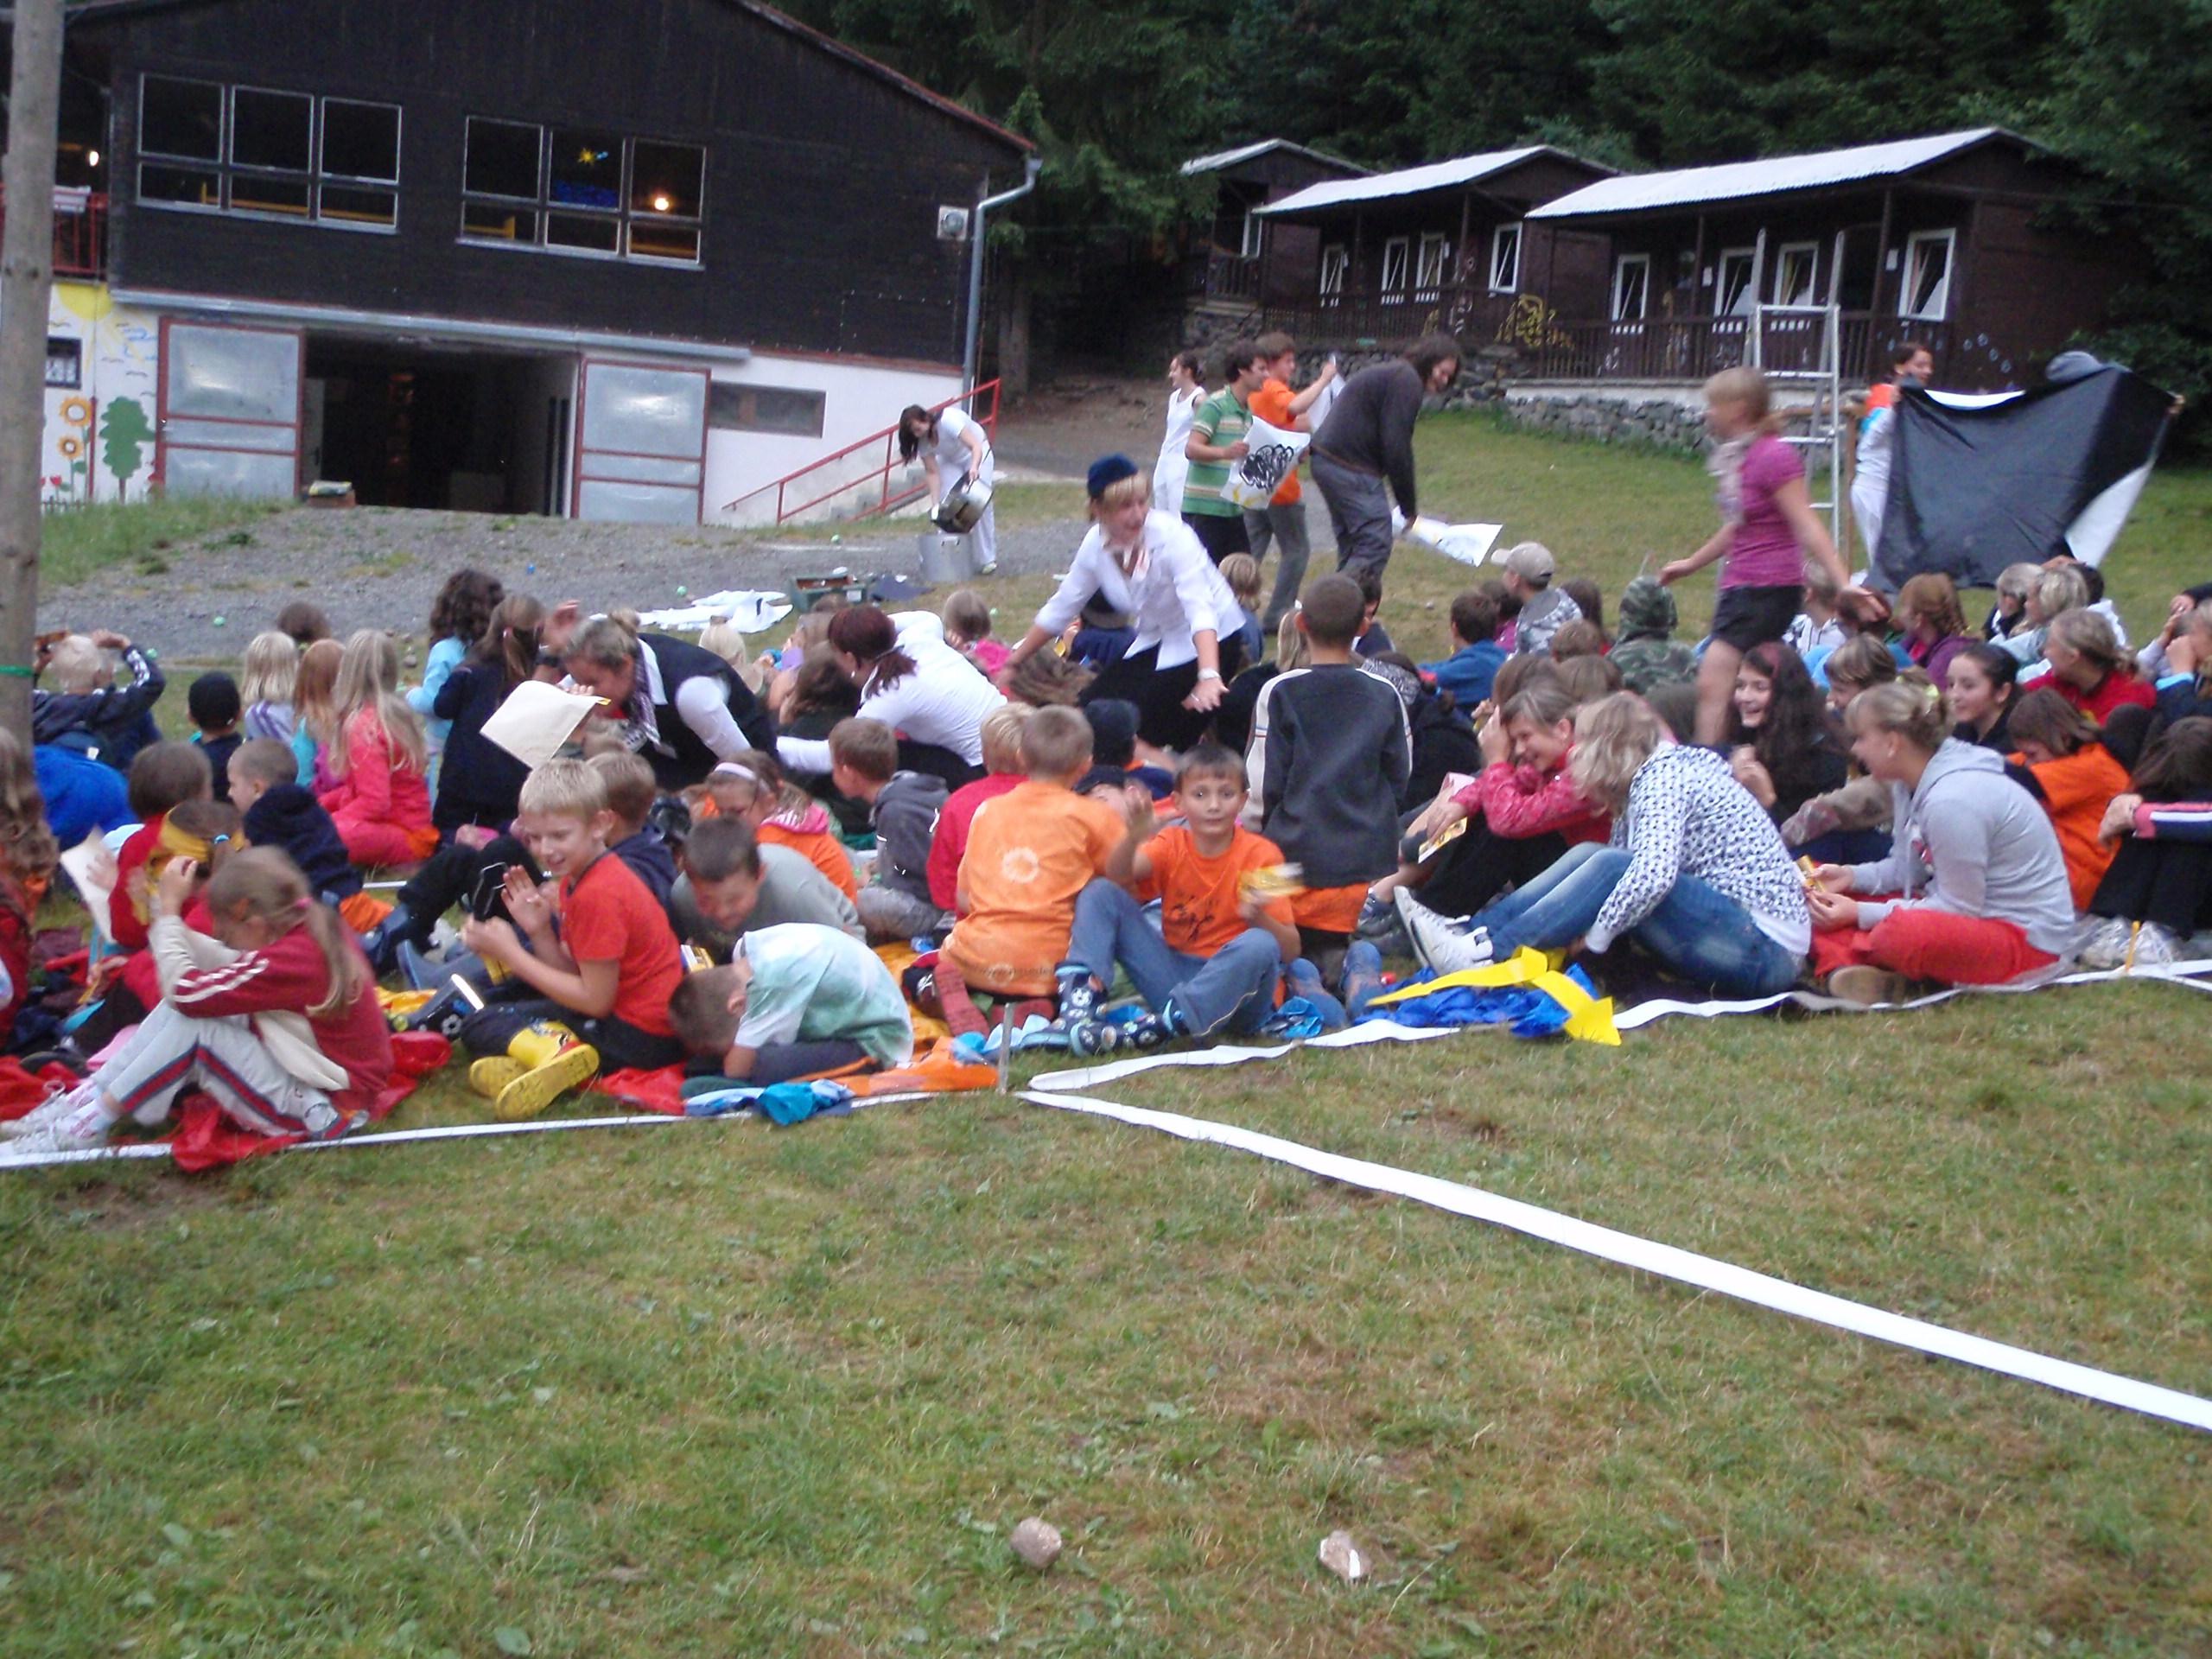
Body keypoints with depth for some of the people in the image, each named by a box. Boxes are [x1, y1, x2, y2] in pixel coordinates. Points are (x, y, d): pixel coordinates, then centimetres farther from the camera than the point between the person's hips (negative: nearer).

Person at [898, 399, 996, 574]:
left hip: (977, 454, -5)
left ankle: (987, 559, -7)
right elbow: (932, 472, -17)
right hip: (950, 460, 5)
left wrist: (974, 468, -60)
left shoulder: (948, 420, -37)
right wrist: (935, 503, -26)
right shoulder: (923, 441, -19)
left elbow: (976, 446, -41)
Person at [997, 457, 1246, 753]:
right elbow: (1060, 609, 0)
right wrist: (1013, 665, 4)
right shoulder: (1096, 544, -12)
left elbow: (1200, 609, -40)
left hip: (1212, 641, -6)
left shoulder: (1173, 537, -27)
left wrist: (1209, 676, -55)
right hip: (1156, 640, 6)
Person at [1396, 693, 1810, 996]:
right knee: (1590, 855, 0)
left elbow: (1653, 874, -28)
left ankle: (1486, 954, -19)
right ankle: (1473, 931, -4)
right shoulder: (1667, 771, 17)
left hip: (1765, 951, -9)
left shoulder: (1663, 774, -12)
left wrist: (1593, 936, -18)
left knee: (1610, 868, -21)